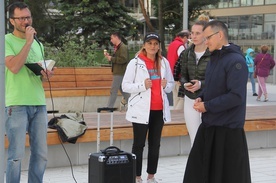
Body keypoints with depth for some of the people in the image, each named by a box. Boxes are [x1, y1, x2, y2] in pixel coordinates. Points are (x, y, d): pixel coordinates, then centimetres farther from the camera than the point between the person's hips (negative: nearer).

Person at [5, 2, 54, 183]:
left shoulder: (38, 44, 16)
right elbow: (14, 67, -19)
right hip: (17, 104, -6)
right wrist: (28, 41, -16)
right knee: (17, 155, -6)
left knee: (41, 154, 8)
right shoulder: (7, 41, -3)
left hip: (39, 104, 6)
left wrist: (46, 75, 2)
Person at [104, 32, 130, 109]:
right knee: (122, 88, 17)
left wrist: (111, 58, -21)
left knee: (113, 90, -6)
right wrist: (109, 55, 6)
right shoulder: (117, 47, 15)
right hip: (118, 72, 10)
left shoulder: (123, 47, -16)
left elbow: (123, 59, -27)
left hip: (119, 73, -10)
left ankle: (109, 107, -2)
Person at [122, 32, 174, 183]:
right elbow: (125, 86, -6)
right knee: (139, 144, -1)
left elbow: (171, 84, 17)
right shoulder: (135, 63, -4)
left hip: (159, 109, 4)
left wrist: (166, 86, -6)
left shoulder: (164, 63, 8)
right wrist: (142, 85, -21)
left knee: (155, 144, 9)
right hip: (141, 109, -4)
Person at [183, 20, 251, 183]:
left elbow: (236, 96, -23)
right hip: (209, 125, 9)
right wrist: (201, 98, 3)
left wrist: (207, 106, -16)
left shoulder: (235, 61, -17)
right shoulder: (214, 58, 12)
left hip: (228, 128, -9)